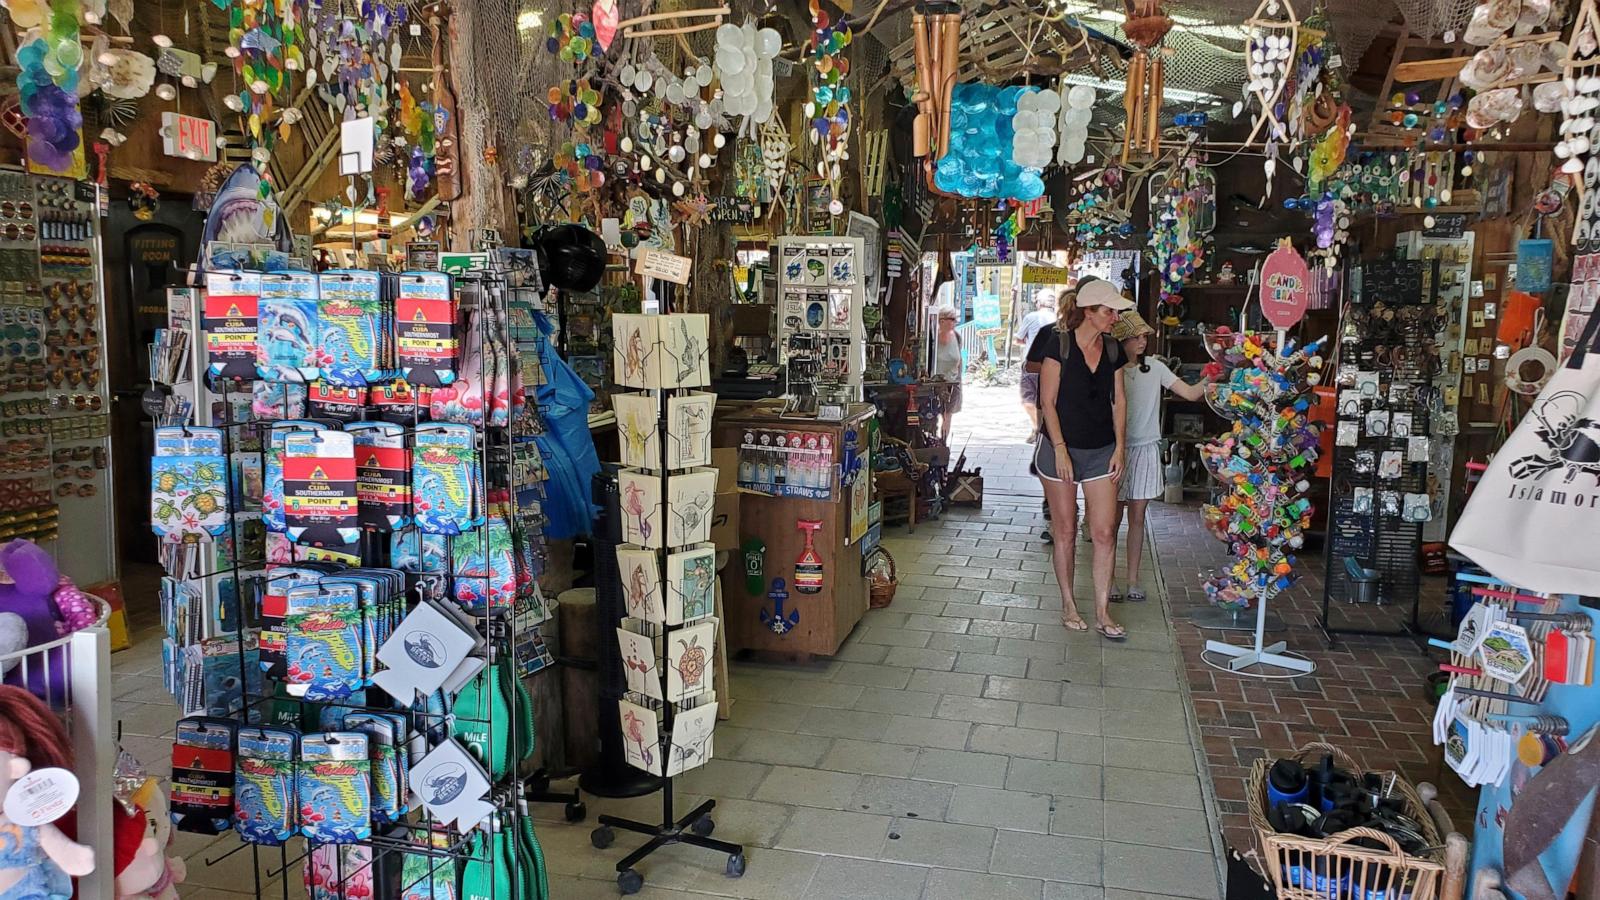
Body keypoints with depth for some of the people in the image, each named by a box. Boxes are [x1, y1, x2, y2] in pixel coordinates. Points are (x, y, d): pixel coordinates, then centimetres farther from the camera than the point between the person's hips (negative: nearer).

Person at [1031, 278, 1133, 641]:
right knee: (1065, 531, 7)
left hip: (1101, 452, 4)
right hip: (1060, 449, -4)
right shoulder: (1059, 346, -10)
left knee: (1105, 532, 0)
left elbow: (1119, 401, 11)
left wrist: (1119, 447, 3)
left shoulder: (1112, 350, 6)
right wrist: (1061, 450, -14)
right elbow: (1048, 402, -10)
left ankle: (1102, 612, 9)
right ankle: (1068, 605, 22)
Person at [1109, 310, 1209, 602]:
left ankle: (1133, 580, 16)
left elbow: (1190, 393, 0)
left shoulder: (1155, 368, 4)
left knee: (1137, 517, 8)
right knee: (1113, 517, 4)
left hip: (1146, 450, 3)